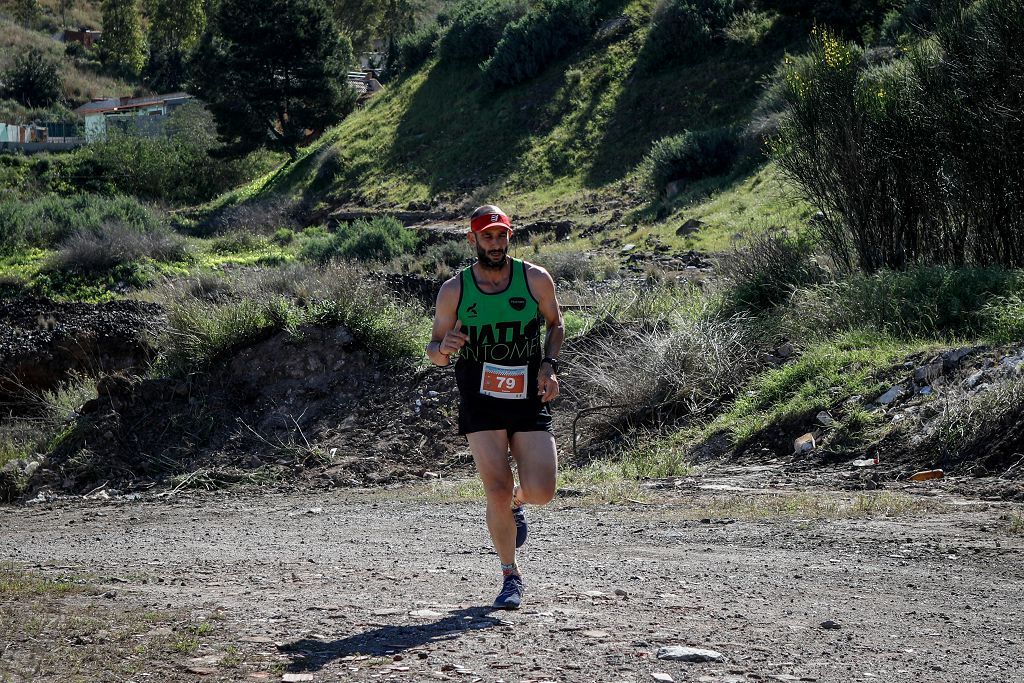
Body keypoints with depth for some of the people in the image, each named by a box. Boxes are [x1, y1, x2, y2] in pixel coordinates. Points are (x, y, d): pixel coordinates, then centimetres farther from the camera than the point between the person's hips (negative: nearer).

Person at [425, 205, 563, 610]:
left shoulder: (536, 280, -2)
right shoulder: (454, 291, -2)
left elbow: (555, 324, 15)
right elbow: (434, 351, 6)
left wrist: (549, 365, -2)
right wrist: (444, 349, -18)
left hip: (530, 400, 1)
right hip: (481, 403, -1)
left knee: (541, 493, -9)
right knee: (497, 492, -10)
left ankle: (515, 502, 31)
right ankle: (511, 577, 11)